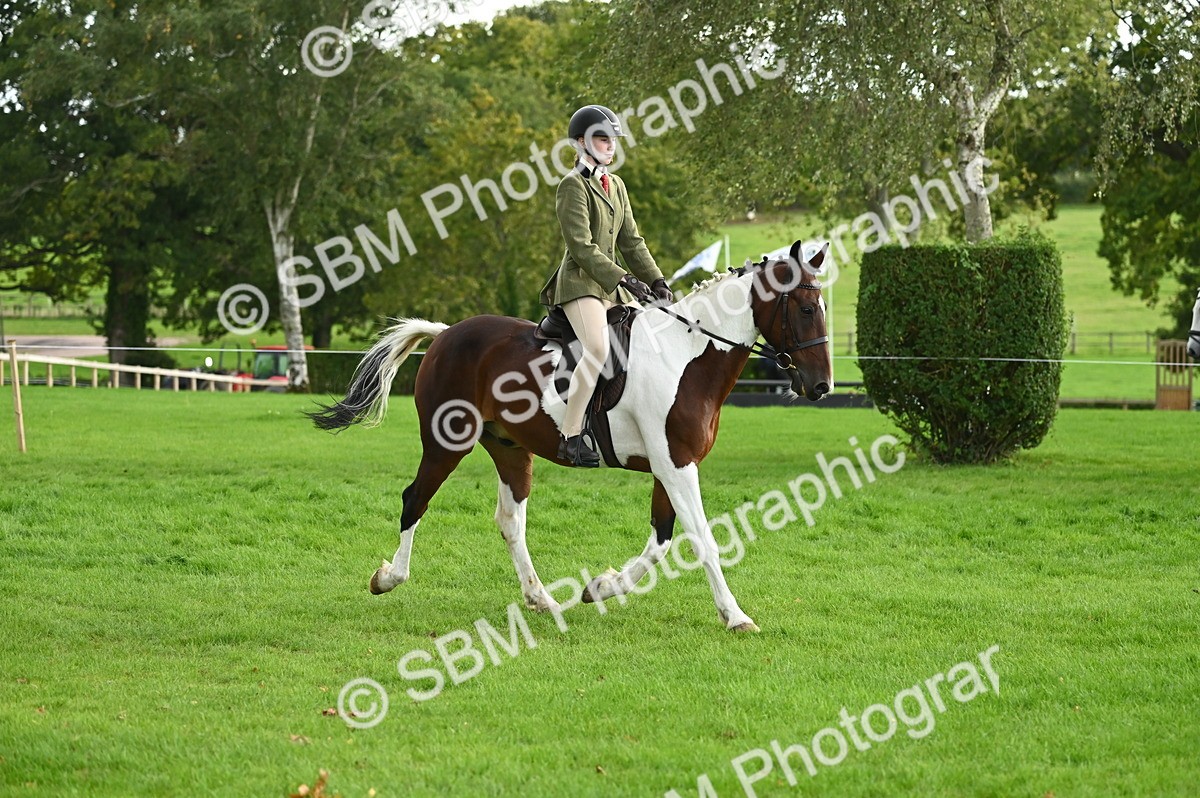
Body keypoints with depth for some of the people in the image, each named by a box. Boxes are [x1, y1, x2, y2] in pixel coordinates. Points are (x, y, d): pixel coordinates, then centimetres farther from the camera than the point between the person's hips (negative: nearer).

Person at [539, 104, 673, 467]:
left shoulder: (616, 185, 17)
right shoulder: (573, 185, -8)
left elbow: (631, 241, 17)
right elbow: (581, 246, -16)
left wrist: (656, 280, 4)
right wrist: (624, 279, -21)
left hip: (612, 284, 9)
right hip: (580, 282, -9)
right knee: (598, 348, -30)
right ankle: (570, 436, -29)